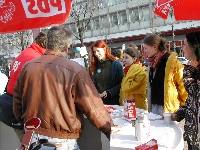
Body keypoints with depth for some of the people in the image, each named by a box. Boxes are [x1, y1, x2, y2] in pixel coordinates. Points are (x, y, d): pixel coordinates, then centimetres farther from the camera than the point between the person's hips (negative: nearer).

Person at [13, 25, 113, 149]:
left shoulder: (28, 67, -4)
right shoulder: (75, 70, -18)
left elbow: (17, 101, 7)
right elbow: (92, 107, -14)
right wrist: (110, 129, 1)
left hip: (32, 136, 5)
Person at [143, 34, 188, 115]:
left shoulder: (172, 61, -12)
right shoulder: (152, 63, 11)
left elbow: (183, 84, -13)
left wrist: (183, 105, -8)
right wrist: (150, 106, 15)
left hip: (167, 107, -7)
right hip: (154, 105, 7)